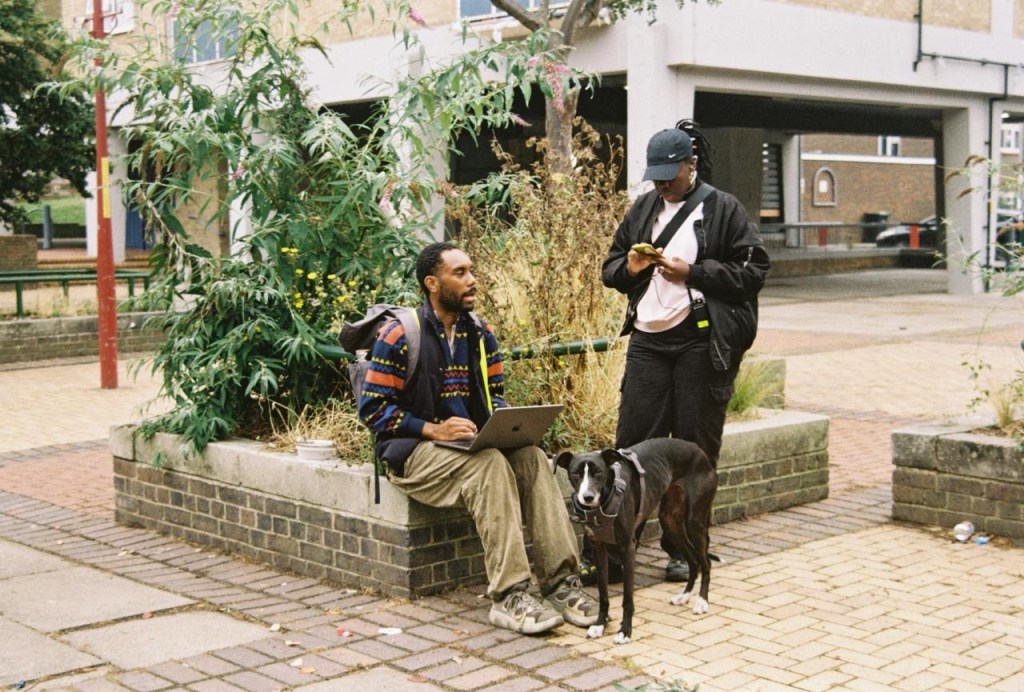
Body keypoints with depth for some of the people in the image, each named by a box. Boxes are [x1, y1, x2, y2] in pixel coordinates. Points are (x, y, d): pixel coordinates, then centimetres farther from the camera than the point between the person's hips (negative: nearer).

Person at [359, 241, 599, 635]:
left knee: (531, 457, -23)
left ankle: (561, 581, -27)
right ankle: (509, 597, -35)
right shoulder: (400, 335, -9)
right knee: (489, 464, -33)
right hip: (414, 451, -6)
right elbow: (373, 408, -11)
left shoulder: (480, 333, 11)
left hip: (473, 442, 6)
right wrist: (433, 430, -22)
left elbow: (495, 395, 18)